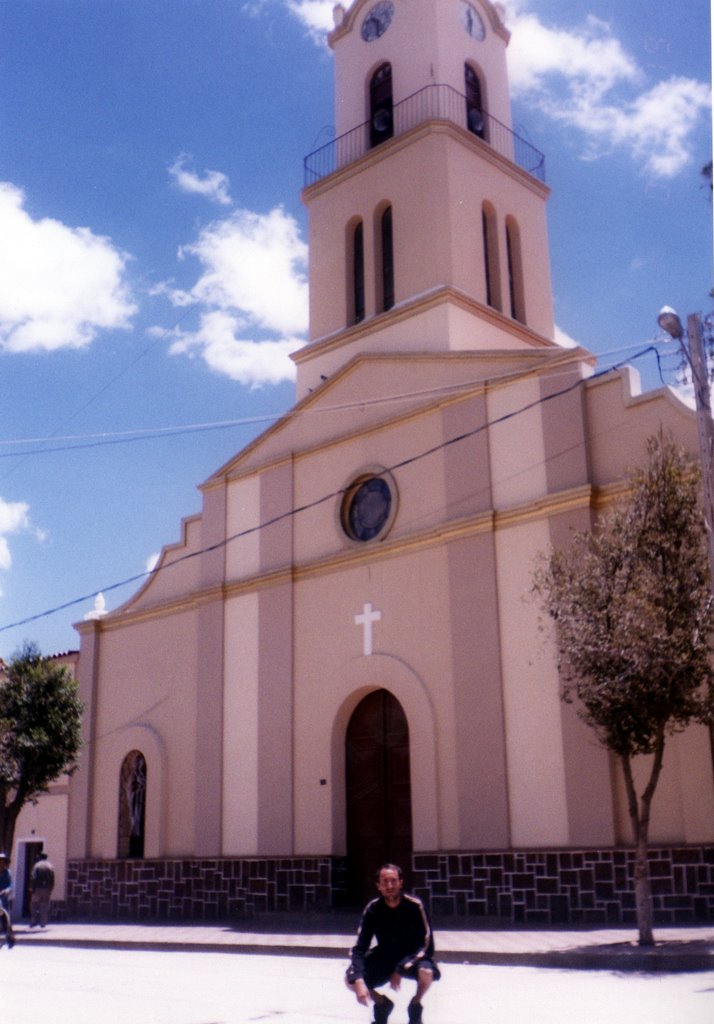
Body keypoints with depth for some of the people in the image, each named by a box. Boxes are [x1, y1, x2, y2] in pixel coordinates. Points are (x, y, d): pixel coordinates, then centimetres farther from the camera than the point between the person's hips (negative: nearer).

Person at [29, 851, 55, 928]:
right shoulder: (50, 866, 8)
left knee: (34, 906, 6)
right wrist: (50, 889, 9)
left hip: (38, 889, -3)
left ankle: (33, 922, 2)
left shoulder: (37, 865, -4)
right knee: (44, 907, 7)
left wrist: (32, 888, -7)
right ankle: (43, 923, 5)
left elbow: (33, 878, -10)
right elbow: (52, 879, 6)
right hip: (47, 889, 3)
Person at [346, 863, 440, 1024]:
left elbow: (427, 945, -21)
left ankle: (415, 1008, -1)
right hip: (384, 956, 2)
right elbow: (359, 949, -18)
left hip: (413, 956, -2)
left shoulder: (415, 906, -23)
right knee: (350, 979, -20)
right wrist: (359, 981, -34)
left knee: (426, 972, -36)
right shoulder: (372, 909, -17)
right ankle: (382, 1004, 11)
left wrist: (401, 970, -30)